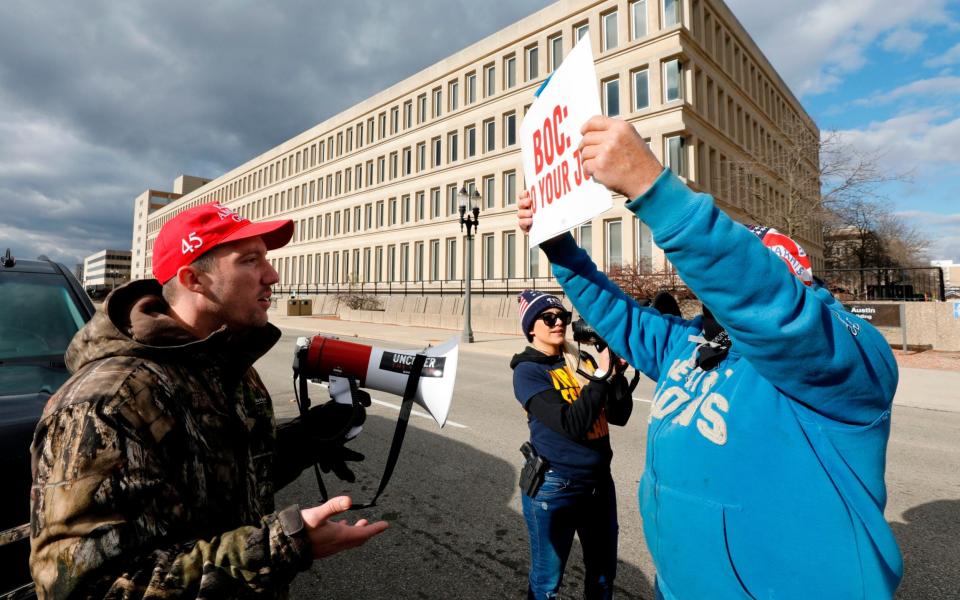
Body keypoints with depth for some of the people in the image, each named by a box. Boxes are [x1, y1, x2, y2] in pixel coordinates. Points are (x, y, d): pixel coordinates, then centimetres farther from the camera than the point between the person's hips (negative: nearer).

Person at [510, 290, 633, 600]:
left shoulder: (583, 360, 2)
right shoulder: (527, 371, -14)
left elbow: (619, 415, -3)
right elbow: (571, 424, -24)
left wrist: (617, 371, -17)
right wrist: (602, 373, -24)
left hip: (599, 480, 5)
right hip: (555, 487, -5)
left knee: (603, 574, 24)